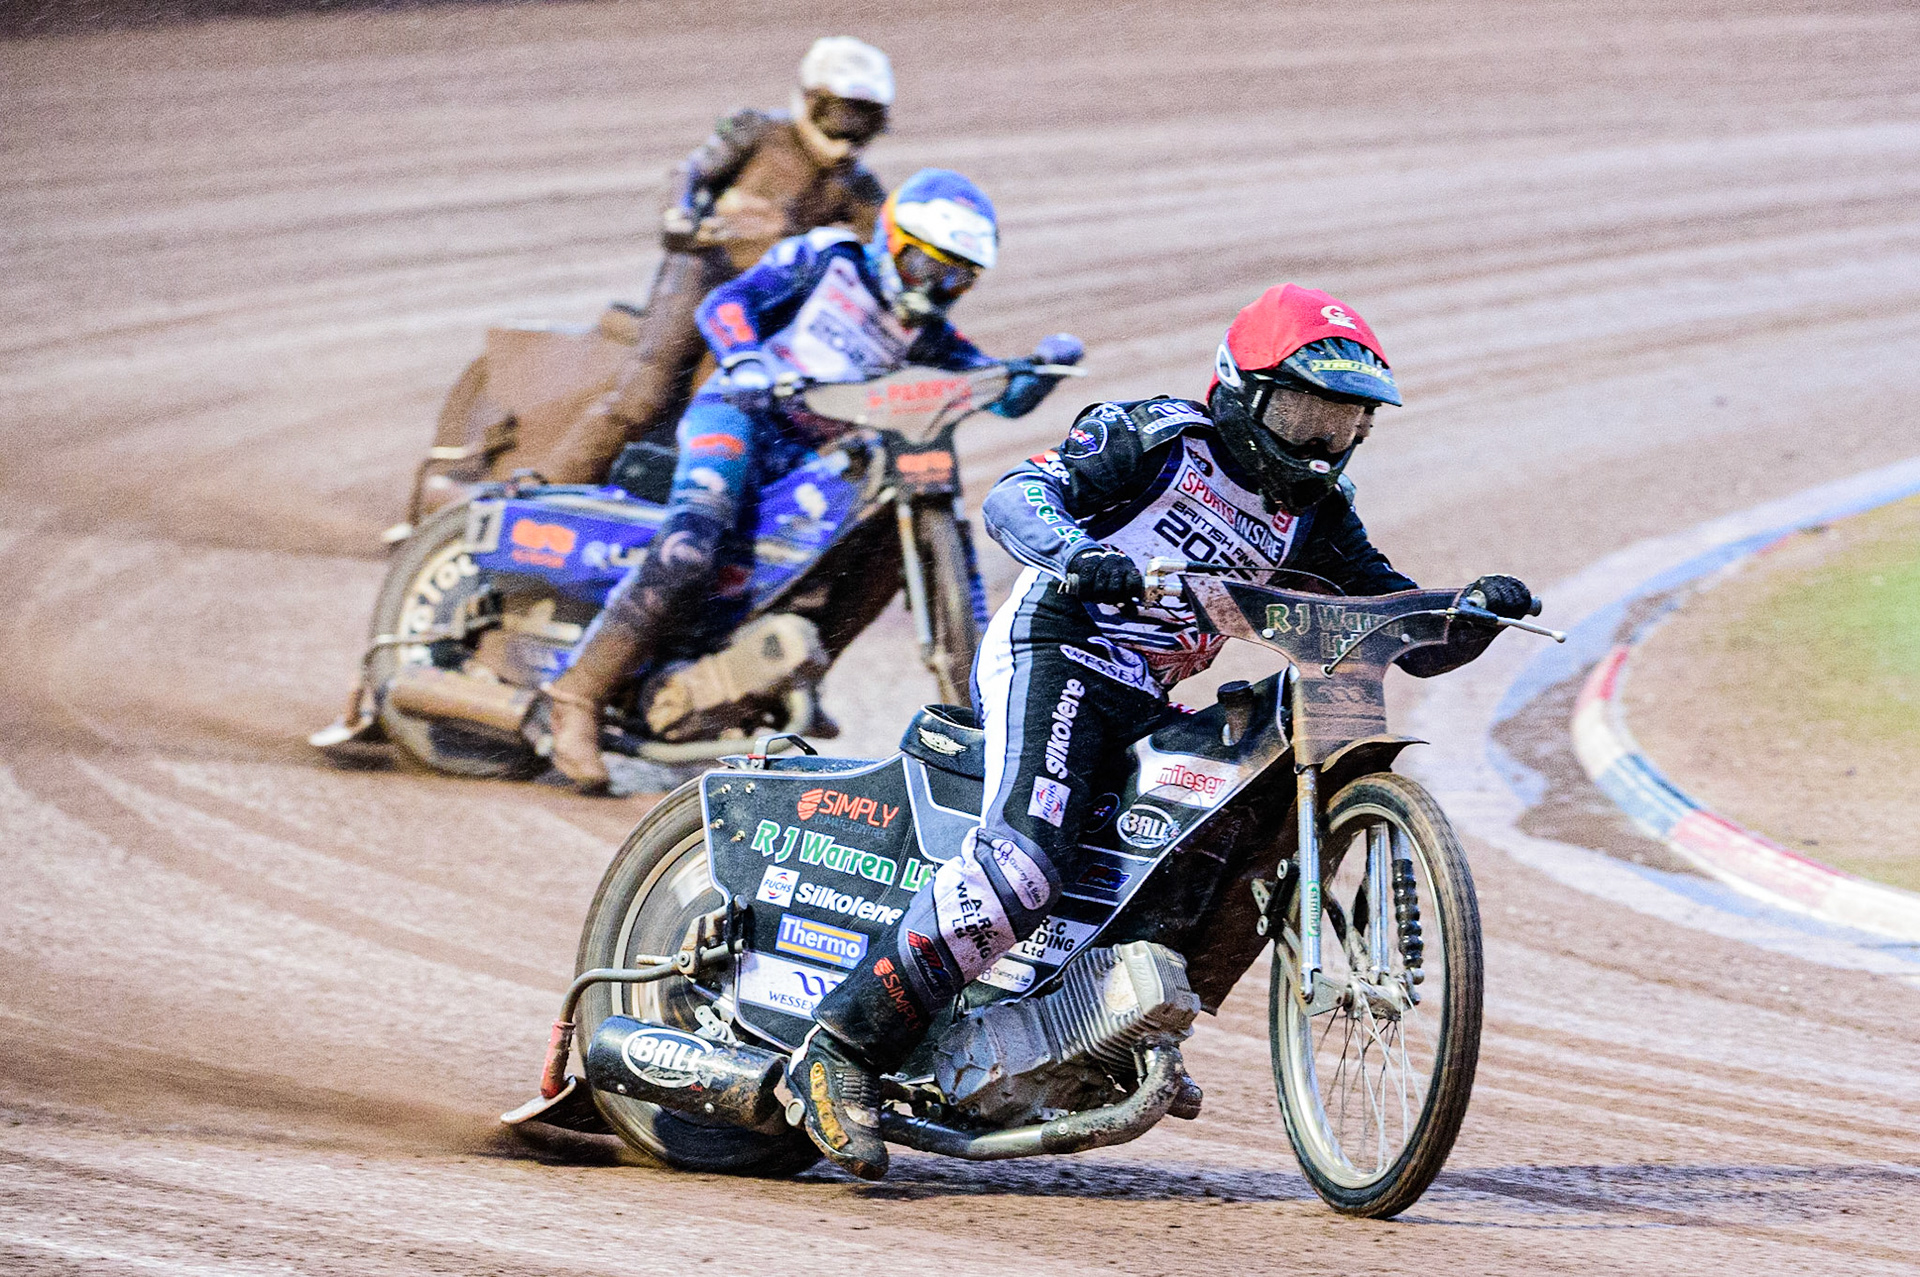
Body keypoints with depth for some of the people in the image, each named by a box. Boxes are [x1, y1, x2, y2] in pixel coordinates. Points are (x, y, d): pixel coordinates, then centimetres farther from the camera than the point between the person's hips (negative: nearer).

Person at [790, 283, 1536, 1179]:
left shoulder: (1315, 516, 14)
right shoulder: (1156, 439, -5)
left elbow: (1414, 641, 12)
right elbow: (1017, 496, -18)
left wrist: (1476, 613, -10)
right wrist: (1074, 553, -40)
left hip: (1148, 704, 8)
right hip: (1052, 654, -8)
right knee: (1025, 859, -29)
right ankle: (844, 1048, -29)